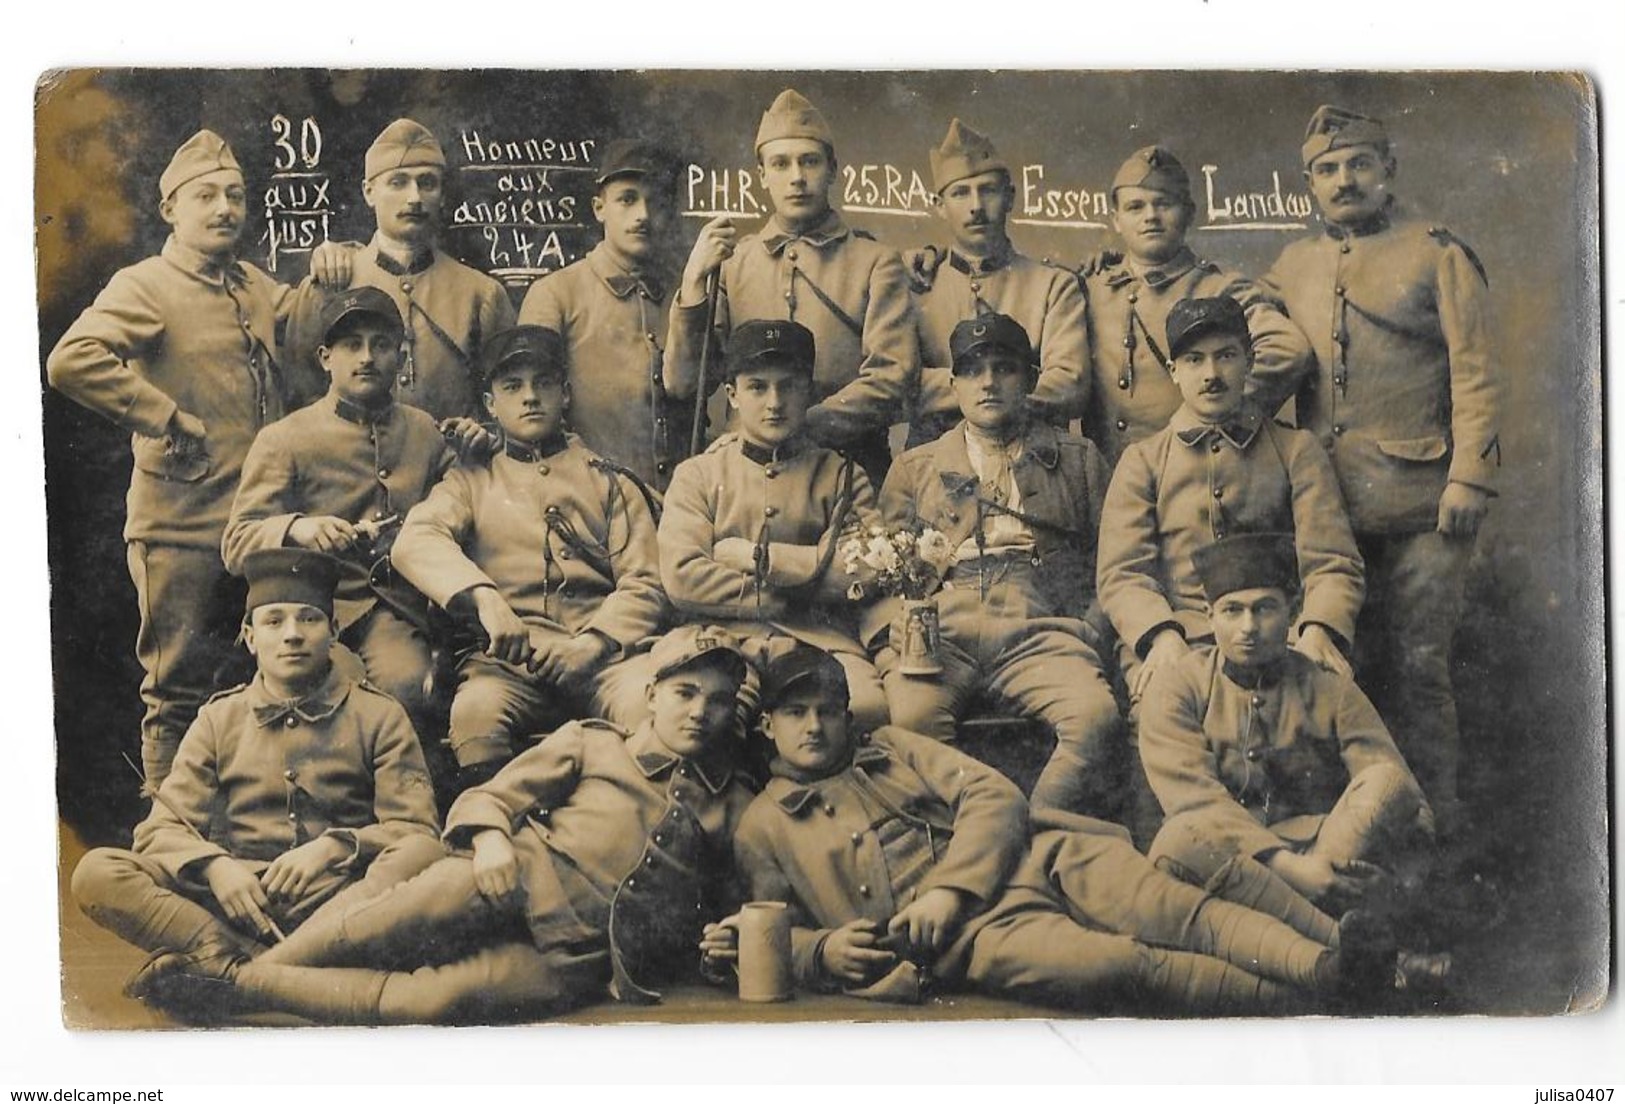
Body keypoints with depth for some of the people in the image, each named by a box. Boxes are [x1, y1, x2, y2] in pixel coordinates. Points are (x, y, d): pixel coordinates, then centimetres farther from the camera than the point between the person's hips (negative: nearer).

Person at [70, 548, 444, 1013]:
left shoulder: (379, 717, 10)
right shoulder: (219, 719, 15)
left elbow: (418, 834, 3)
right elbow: (161, 829, 8)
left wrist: (335, 846, -16)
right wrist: (214, 866, -14)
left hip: (341, 902, -1)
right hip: (235, 899, 1)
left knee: (411, 871, -34)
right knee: (97, 874, -19)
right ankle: (246, 960, -32)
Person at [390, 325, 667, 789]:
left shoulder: (608, 481, 22)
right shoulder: (471, 482, 20)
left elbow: (643, 584, 11)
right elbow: (414, 542, -1)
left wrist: (591, 644, -10)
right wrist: (483, 597, -22)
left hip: (604, 651, 0)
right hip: (509, 658, 0)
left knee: (656, 706, -33)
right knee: (476, 710, -35)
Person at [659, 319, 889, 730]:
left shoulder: (841, 475, 17)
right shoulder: (697, 475, 14)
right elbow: (683, 578, -2)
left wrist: (755, 556, -2)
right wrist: (788, 599, -3)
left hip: (822, 637, 1)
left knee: (868, 708, -34)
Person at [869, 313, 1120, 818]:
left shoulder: (1078, 460, 25)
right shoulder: (915, 468, 26)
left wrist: (1090, 638, -1)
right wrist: (895, 635, -4)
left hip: (1038, 633, 0)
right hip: (937, 631, 0)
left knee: (1097, 715, -33)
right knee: (909, 717, -34)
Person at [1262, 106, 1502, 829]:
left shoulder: (1437, 254, 2)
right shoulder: (1291, 269, 14)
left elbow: (1475, 374, -3)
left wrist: (1470, 478, -11)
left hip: (1420, 505, -4)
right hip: (1325, 506, 4)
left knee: (1417, 664, -1)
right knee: (1344, 662, 8)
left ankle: (1432, 823, 10)